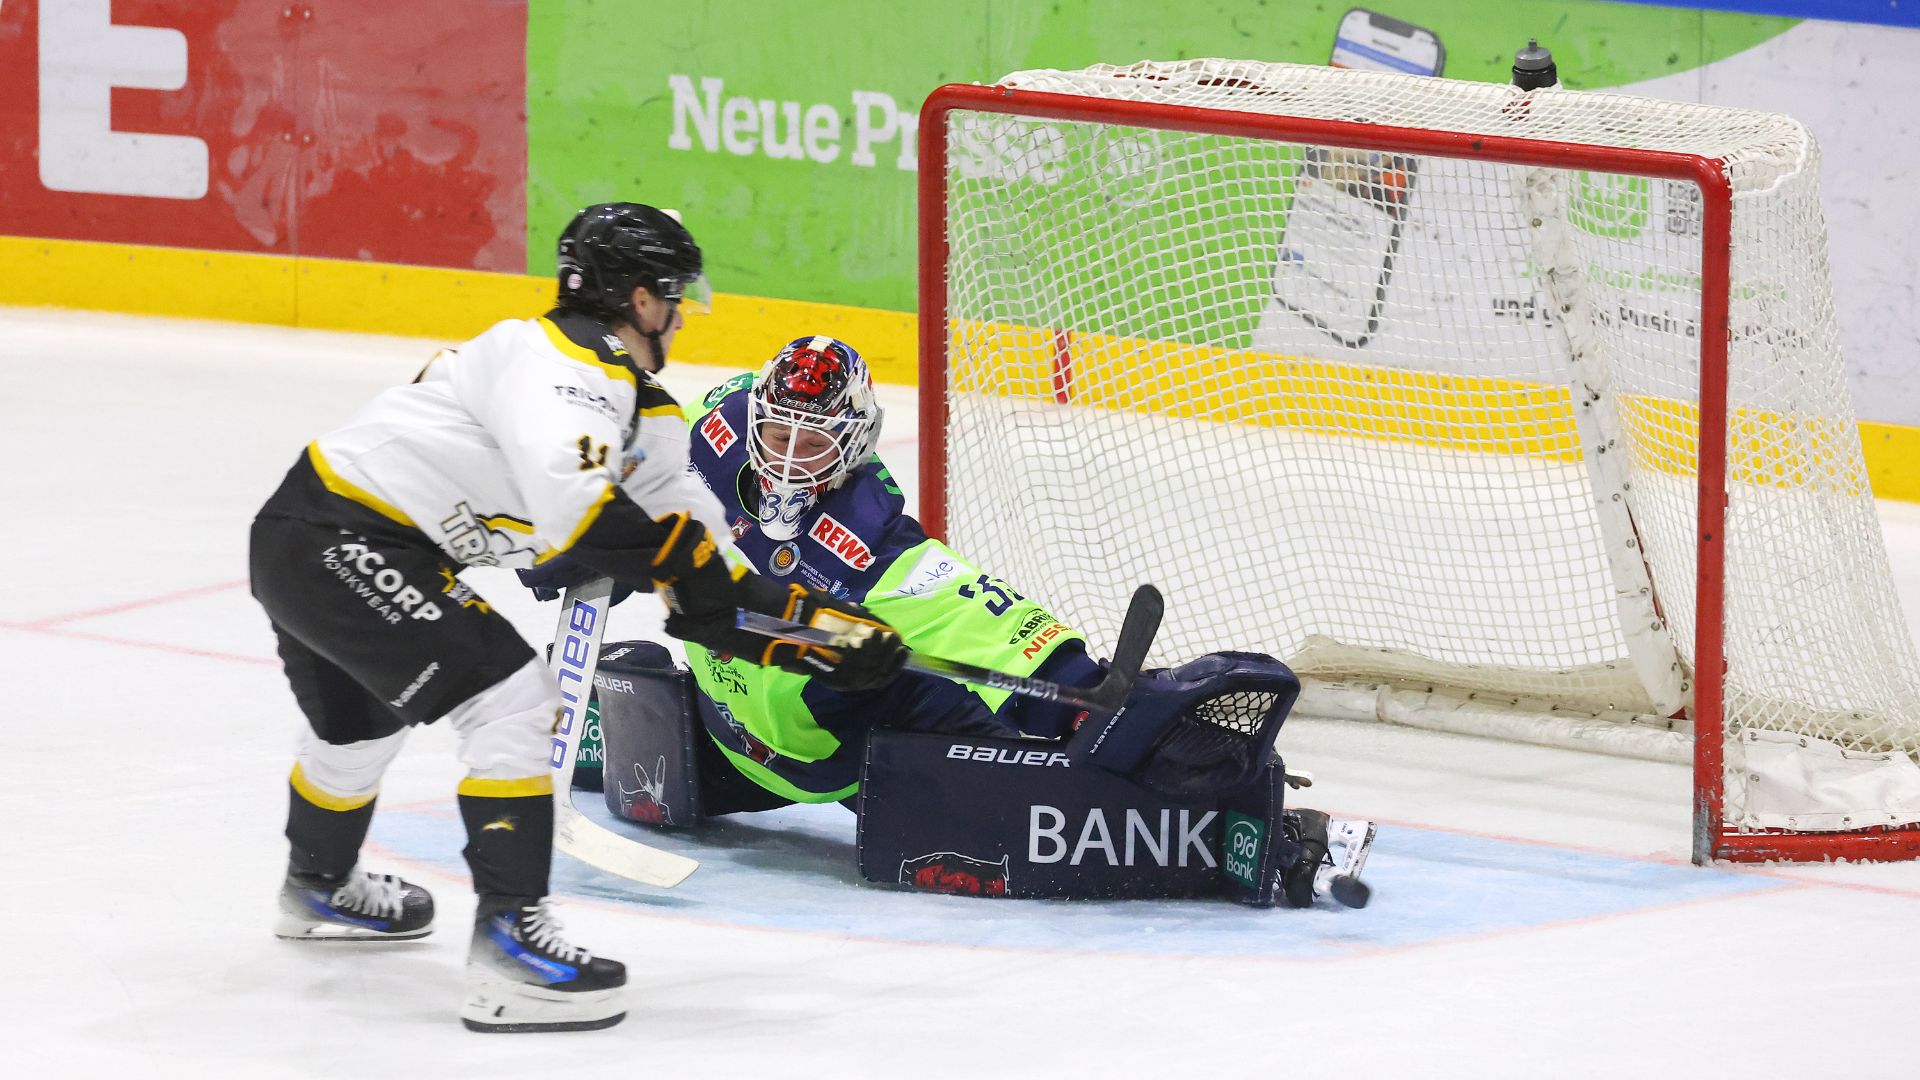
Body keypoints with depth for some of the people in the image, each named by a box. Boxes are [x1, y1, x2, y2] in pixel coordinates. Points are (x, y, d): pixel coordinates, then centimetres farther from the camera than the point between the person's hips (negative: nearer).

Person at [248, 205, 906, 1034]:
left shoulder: (643, 411, 12)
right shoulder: (564, 363, -19)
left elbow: (705, 585, 13)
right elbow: (570, 500, -37)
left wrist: (819, 626, 5)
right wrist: (673, 554, -27)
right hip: (341, 544, -11)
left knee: (359, 722, 35)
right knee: (514, 702, -16)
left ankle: (320, 887, 61)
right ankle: (509, 940, -17)